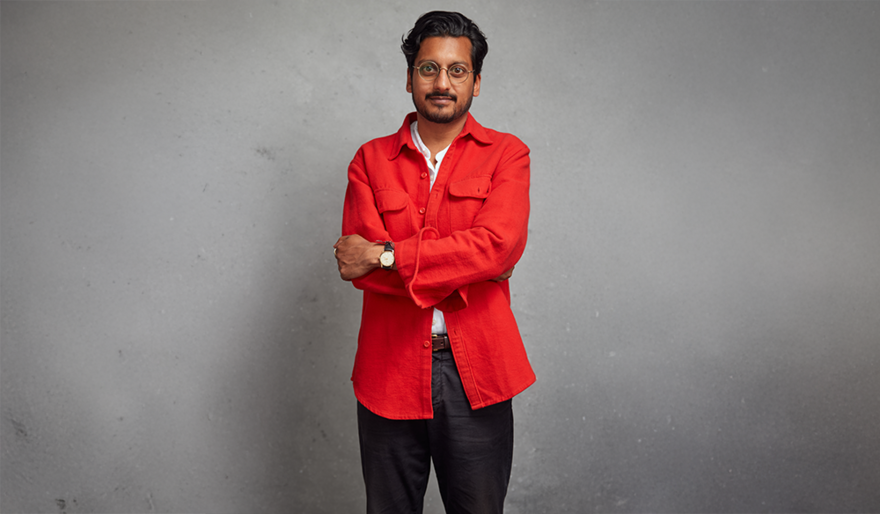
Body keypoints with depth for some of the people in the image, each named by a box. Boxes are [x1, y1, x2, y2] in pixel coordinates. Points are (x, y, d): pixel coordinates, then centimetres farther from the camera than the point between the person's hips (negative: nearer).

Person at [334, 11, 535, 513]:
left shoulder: (507, 154, 1)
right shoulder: (371, 160, 5)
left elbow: (497, 245, -17)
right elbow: (356, 263, -8)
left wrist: (385, 256, -17)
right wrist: (463, 269, -15)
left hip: (475, 373, -1)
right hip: (390, 372, 1)